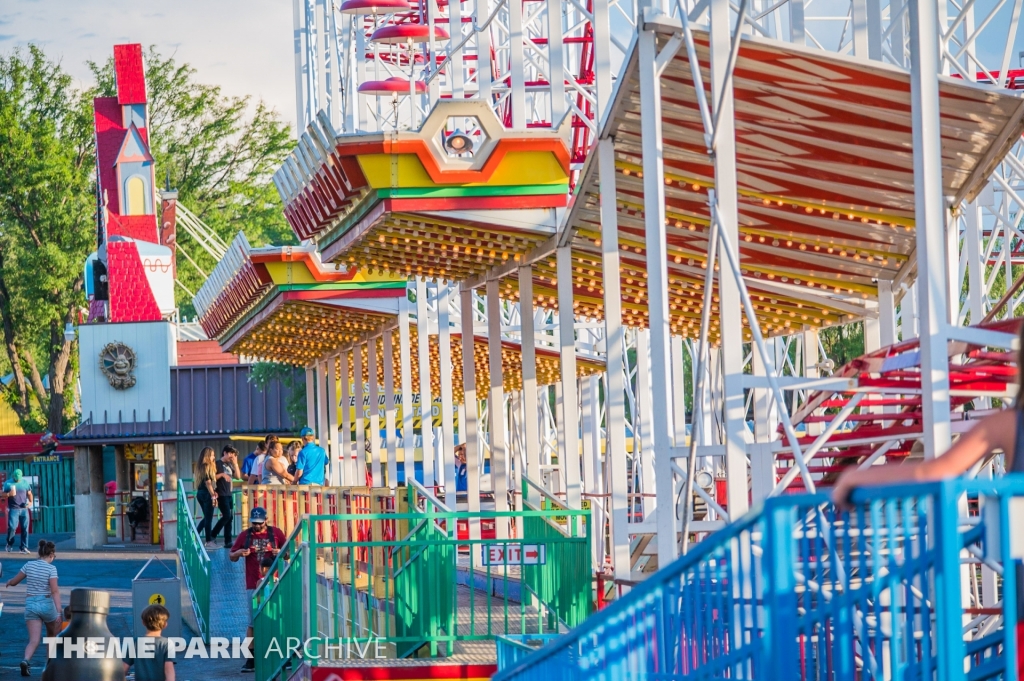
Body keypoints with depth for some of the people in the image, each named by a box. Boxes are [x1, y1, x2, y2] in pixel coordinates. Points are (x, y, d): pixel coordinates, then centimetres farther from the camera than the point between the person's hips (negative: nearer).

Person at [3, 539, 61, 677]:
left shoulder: (29, 565, 2)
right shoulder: (51, 568, -9)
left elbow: (13, 582, 11)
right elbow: (55, 591, -17)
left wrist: (9, 583, 36)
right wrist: (58, 612, -21)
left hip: (30, 604, 3)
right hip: (47, 603, -3)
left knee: (34, 639, -4)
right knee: (52, 634, 25)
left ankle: (26, 660, -31)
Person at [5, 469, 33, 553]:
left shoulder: (25, 482, 6)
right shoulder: (8, 483, -2)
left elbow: (29, 493, 14)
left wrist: (30, 502, -4)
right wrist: (9, 494, -21)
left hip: (24, 509, 3)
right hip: (13, 509, -3)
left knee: (25, 528, 0)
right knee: (12, 527, -11)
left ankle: (24, 547, 6)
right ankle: (9, 544, 13)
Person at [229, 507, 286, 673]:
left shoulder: (276, 533, 4)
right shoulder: (245, 535, 5)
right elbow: (232, 557, 11)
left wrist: (281, 553, -11)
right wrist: (239, 552, -11)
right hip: (253, 585, 0)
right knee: (253, 622, -1)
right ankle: (251, 659, 0)